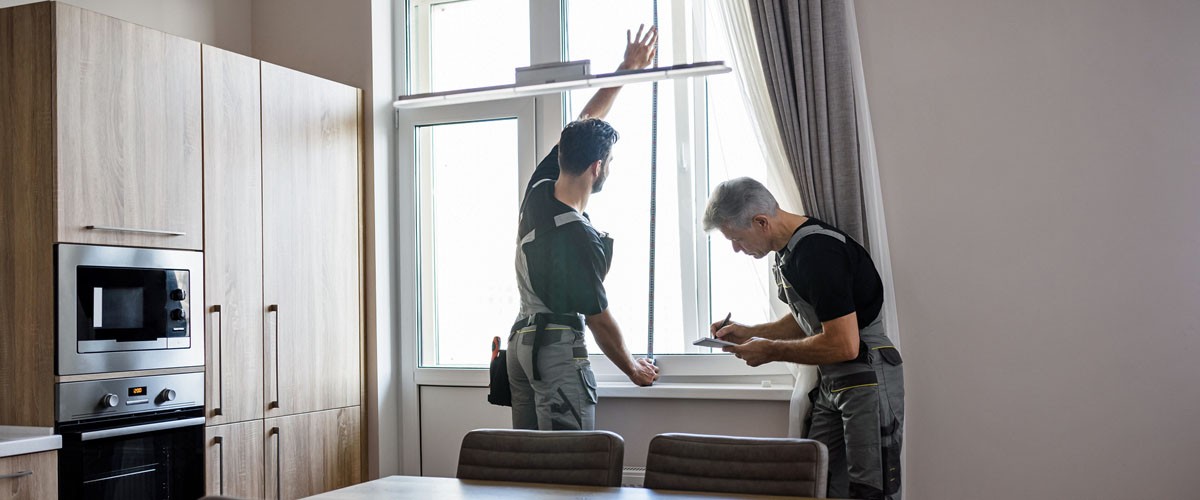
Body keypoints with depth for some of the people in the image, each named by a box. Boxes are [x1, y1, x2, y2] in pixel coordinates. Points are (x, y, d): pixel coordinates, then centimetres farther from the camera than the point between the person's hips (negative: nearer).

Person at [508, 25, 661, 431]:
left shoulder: (538, 189, -1)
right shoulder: (580, 238, -23)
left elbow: (583, 123, 12)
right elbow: (600, 320, -14)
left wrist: (627, 69, 19)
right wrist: (632, 369, 1)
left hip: (521, 340, 9)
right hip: (559, 349, -9)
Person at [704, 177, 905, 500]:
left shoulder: (818, 252, -22)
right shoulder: (788, 251, 9)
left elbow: (844, 345, -24)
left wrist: (770, 351, -13)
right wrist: (748, 333, 9)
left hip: (867, 380, -9)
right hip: (832, 385, 10)